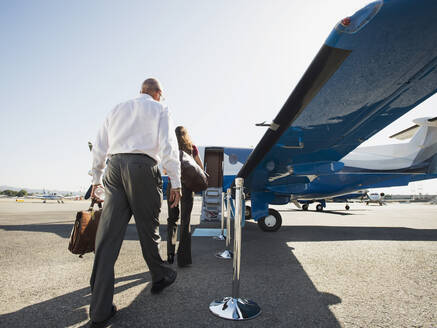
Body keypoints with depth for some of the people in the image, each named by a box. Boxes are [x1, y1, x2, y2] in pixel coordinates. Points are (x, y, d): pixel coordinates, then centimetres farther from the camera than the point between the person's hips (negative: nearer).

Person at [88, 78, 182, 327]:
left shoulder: (118, 109, 25)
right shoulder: (159, 109, 10)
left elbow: (100, 147, 21)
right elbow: (168, 146, -4)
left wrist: (97, 178, 26)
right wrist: (176, 182, -5)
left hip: (115, 166, 5)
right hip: (143, 166, -4)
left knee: (108, 233, 0)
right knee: (148, 228, 7)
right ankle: (160, 277, 27)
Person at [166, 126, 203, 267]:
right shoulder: (192, 148, 3)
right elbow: (201, 168, 6)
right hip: (187, 187, -1)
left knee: (172, 219, 16)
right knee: (185, 221, 4)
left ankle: (170, 254, 13)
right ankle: (183, 258, 3)